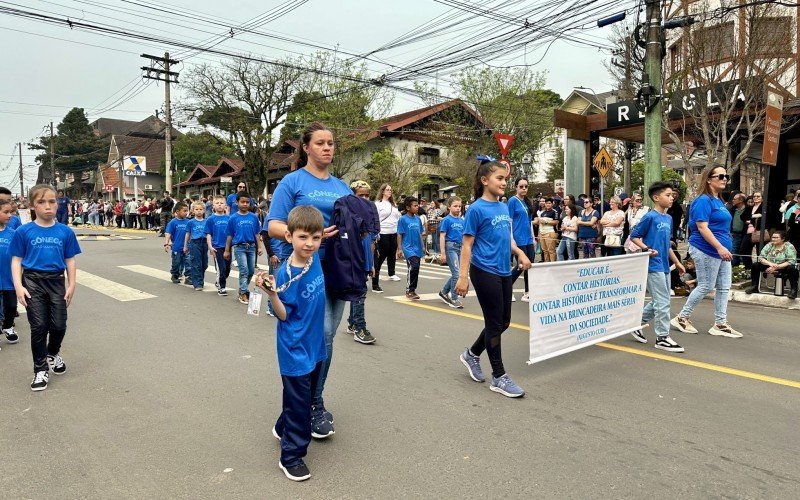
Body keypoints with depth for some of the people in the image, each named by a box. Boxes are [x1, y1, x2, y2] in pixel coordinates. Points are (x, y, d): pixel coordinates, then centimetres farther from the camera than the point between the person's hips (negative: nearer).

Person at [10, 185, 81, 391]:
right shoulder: (24, 232, -4)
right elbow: (16, 260, -1)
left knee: (59, 325, 6)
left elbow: (70, 260, 5)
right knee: (39, 326, 1)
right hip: (33, 282, -1)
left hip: (57, 282, 2)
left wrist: (71, 285, 1)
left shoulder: (65, 232, 0)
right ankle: (41, 370, 16)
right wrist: (18, 286, -10)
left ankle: (53, 354, 38)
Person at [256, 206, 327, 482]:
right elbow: (283, 315, -19)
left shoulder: (315, 259, -5)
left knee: (307, 396, 24)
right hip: (295, 350, -7)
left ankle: (283, 428, 49)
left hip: (315, 345, 7)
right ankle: (291, 457, 22)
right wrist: (271, 293, -33)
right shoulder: (285, 274, -23)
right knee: (298, 402, 3)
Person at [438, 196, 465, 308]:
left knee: (456, 274, 11)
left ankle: (444, 292, 30)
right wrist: (443, 253, -13)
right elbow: (442, 237, -9)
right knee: (456, 274, -8)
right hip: (450, 247, -7)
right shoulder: (447, 220, -7)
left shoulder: (462, 220, 11)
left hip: (459, 247, 7)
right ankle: (454, 299, 3)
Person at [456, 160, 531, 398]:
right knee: (495, 323, 0)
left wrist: (519, 252, 2)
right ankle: (499, 377, 12)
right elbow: (467, 245, -11)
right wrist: (462, 276, -16)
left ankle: (472, 354, 34)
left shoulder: (504, 207, 11)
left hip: (503, 272, 8)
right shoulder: (476, 209, -10)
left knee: (503, 322, 13)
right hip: (484, 272, -8)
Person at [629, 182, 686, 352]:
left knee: (658, 301, 15)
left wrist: (677, 262, 20)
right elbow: (634, 236, -8)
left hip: (664, 265, 8)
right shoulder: (650, 217, -11)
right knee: (663, 302, -5)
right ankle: (662, 337, 5)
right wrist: (647, 249, -21)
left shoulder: (668, 218, 12)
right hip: (653, 265, -8)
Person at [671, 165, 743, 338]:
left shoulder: (719, 201, 16)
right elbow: (702, 228, -20)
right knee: (706, 287, -3)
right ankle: (681, 318, 10)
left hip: (721, 251, 9)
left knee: (724, 288, 8)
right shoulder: (703, 200, -13)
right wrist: (720, 247, -24)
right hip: (707, 251, -9)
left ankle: (720, 324, 16)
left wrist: (724, 248, 21)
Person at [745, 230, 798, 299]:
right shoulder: (769, 245, -1)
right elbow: (761, 257, -7)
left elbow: (791, 262, -20)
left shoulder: (789, 247, -10)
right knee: (755, 265, -14)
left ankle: (793, 290, -21)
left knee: (792, 268, -35)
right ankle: (754, 286, -3)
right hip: (770, 268, 4)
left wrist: (776, 267, -28)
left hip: (784, 268, -4)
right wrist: (770, 264, -27)